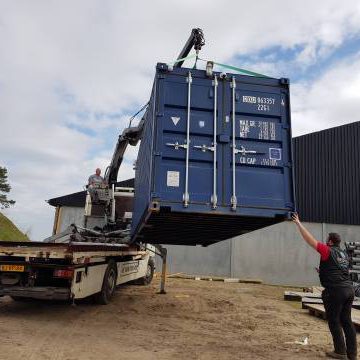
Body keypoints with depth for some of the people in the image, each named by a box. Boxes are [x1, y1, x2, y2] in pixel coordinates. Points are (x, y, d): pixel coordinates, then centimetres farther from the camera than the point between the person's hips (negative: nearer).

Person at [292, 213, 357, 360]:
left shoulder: (328, 251, -7)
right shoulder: (344, 254, 15)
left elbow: (310, 239, -9)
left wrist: (298, 223, -3)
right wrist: (323, 272, 35)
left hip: (335, 291, -7)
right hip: (349, 289, 7)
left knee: (334, 321, 5)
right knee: (346, 321, 13)